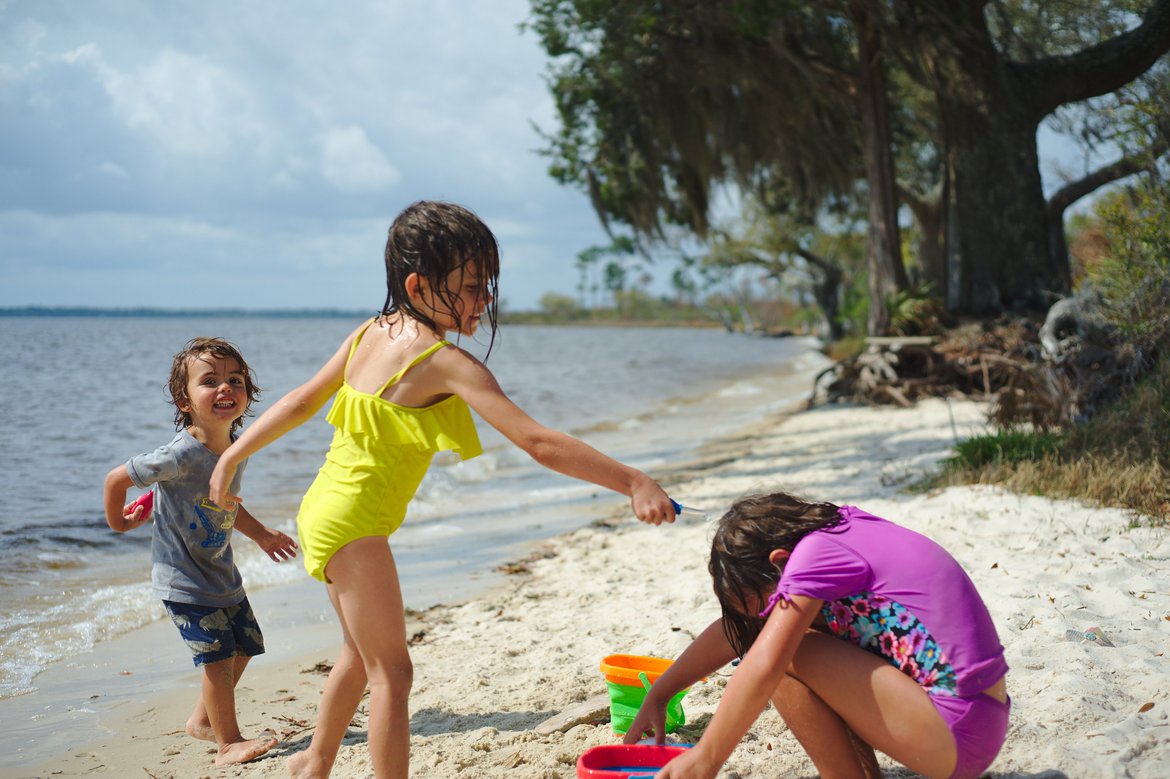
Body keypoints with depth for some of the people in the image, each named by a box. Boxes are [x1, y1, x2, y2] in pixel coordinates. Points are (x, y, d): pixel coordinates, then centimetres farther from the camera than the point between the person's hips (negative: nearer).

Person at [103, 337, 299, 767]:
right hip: (184, 581, -8)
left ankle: (203, 719, 37)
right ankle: (229, 742, 14)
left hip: (222, 575, 8)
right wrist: (119, 522, -1)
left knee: (245, 645, 17)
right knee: (219, 655, -5)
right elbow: (117, 478, -17)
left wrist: (261, 533, 19)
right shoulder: (182, 455, -28)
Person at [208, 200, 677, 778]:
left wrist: (233, 456, 22)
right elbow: (538, 443, -25)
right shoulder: (449, 364, -20)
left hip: (325, 509, 10)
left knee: (362, 654, 27)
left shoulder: (370, 333, 4)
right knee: (392, 672, -2)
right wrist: (631, 482, -25)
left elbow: (302, 400, 12)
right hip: (353, 523, -10)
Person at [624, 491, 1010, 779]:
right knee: (789, 635, 12)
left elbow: (763, 668, -23)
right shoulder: (835, 527, 10)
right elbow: (735, 630, 15)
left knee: (787, 655, -16)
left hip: (960, 735, -10)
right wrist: (657, 695, 15)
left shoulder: (815, 551, -16)